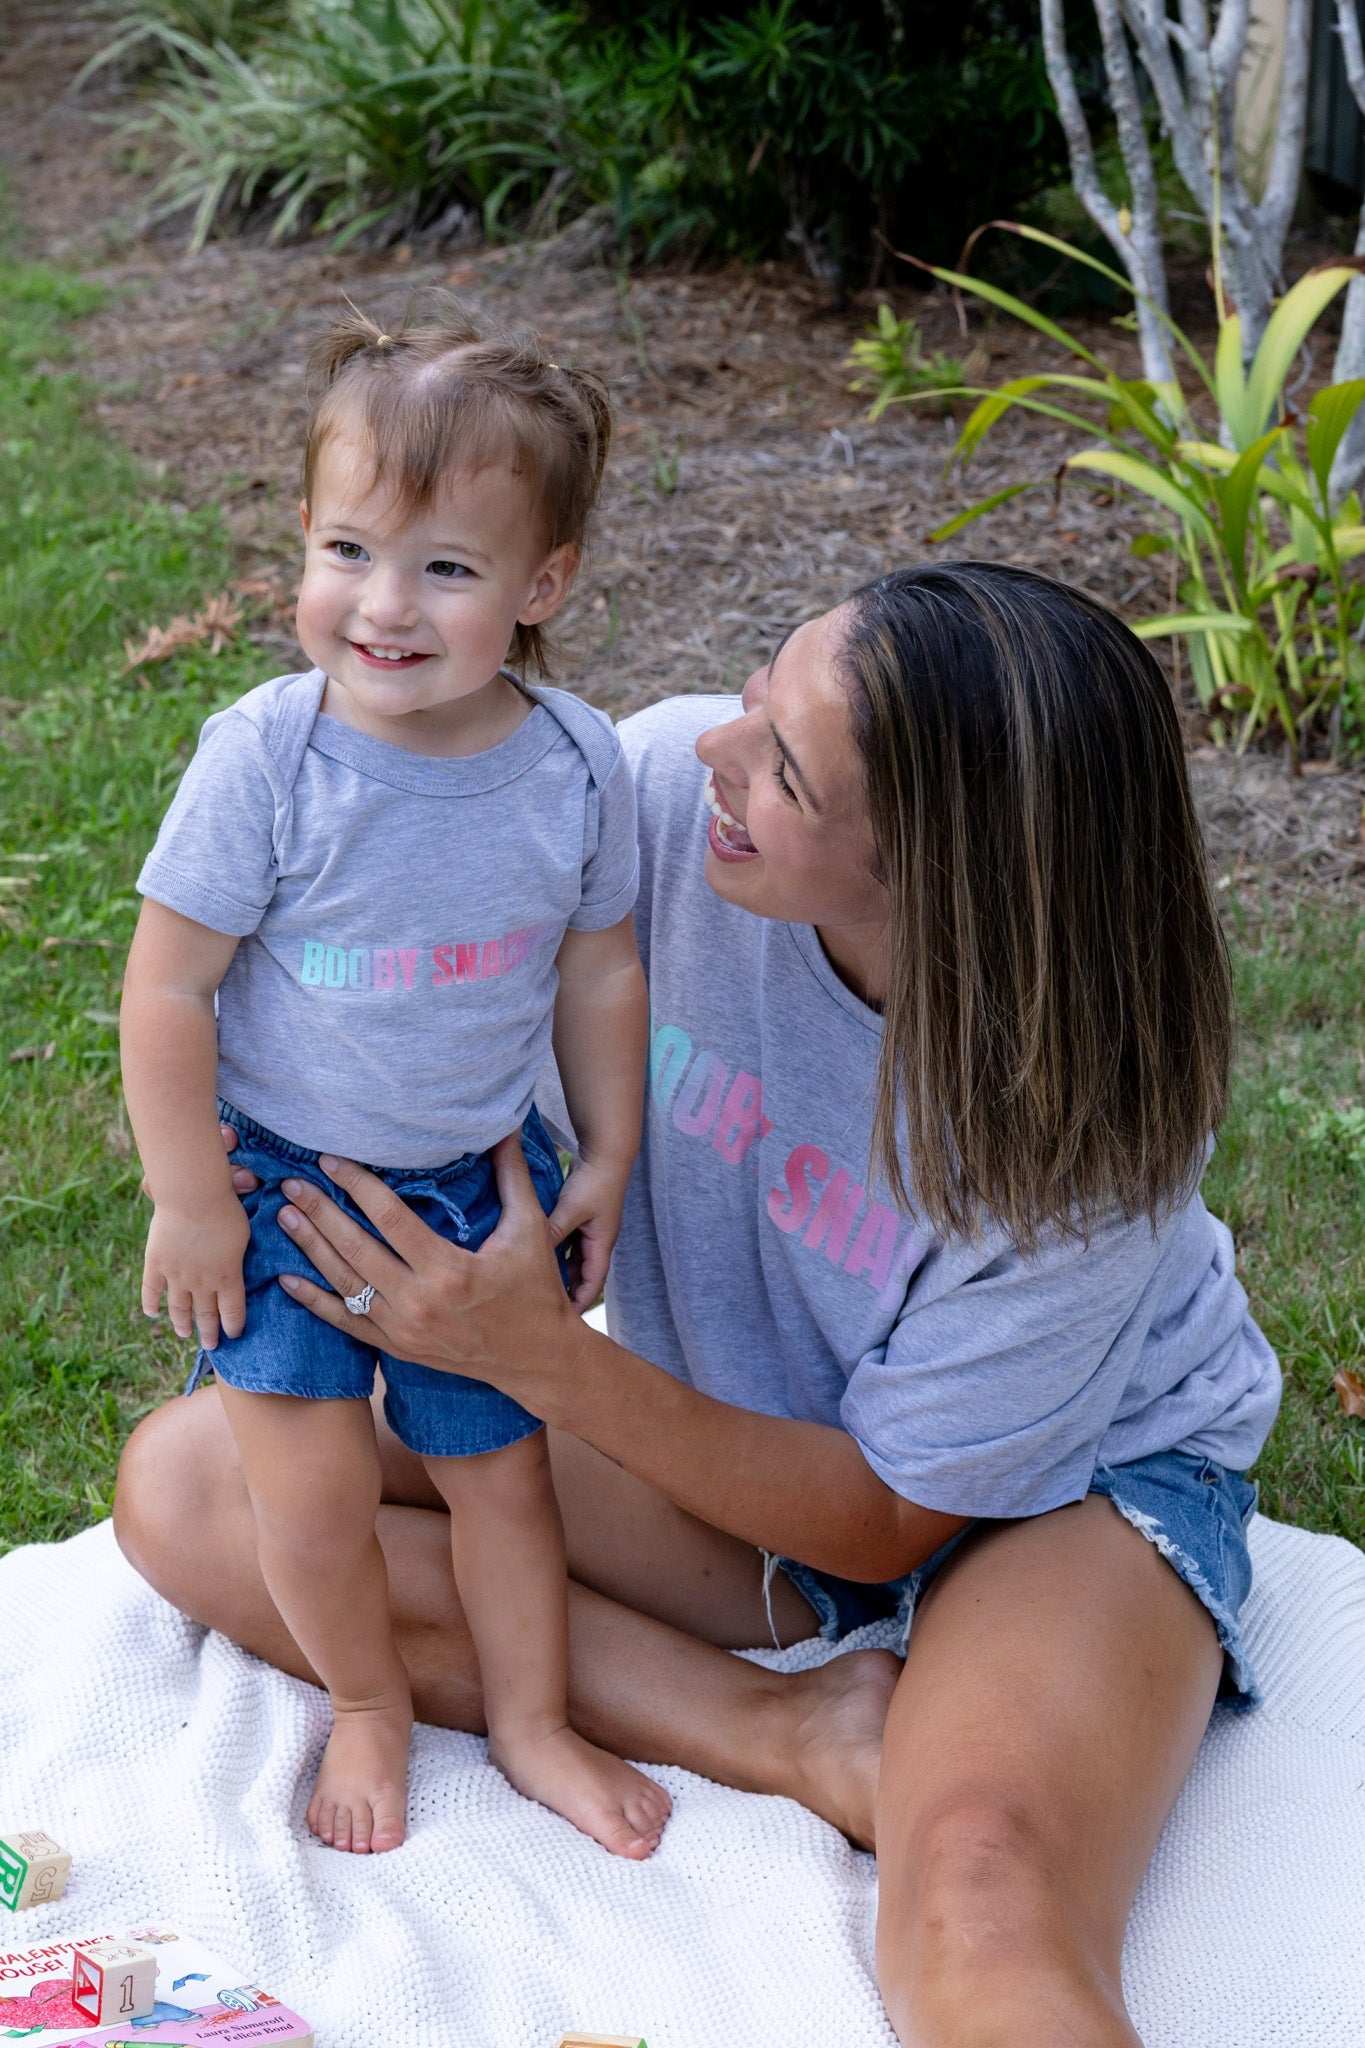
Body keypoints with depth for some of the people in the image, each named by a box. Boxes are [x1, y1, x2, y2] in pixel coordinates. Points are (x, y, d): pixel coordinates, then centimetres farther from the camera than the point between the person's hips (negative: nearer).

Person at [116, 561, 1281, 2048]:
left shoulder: (1087, 1135, -31)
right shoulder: (670, 779, -22)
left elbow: (879, 1520, -20)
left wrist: (540, 1357, -29)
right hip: (731, 1424, 9)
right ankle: (791, 1736, -16)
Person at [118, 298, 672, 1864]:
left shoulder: (577, 767, -14)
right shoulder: (266, 755, -23)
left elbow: (598, 974, 2)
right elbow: (167, 986, -15)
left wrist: (607, 1162, 8)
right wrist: (188, 1200, -13)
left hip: (480, 1180, 2)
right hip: (280, 1176, -2)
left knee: (498, 1458, 13)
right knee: (310, 1485, -4)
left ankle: (532, 1721, 35)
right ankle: (367, 1704, 25)